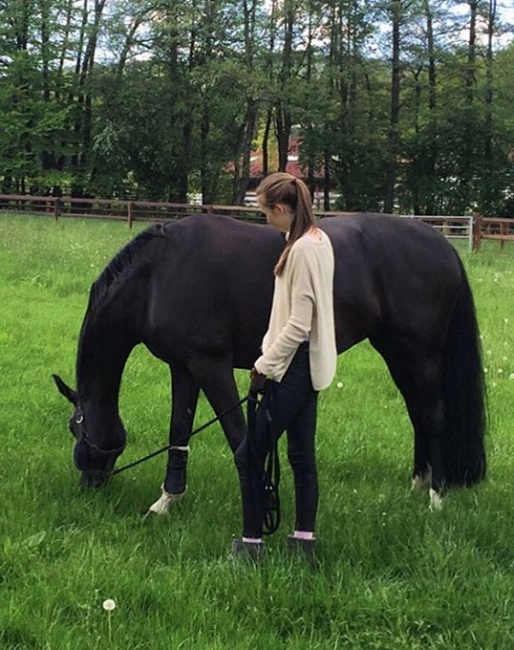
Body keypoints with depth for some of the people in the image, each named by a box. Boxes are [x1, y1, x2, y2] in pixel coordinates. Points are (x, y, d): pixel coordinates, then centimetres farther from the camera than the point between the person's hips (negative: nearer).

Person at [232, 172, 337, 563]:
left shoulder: (302, 248, -20)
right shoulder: (318, 240, 11)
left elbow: (298, 323, -22)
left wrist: (266, 366, -16)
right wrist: (270, 358, 19)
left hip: (295, 366, -10)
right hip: (309, 364, 10)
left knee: (250, 454, -3)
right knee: (302, 453, 14)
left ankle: (252, 542, 5)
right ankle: (305, 539, 21)